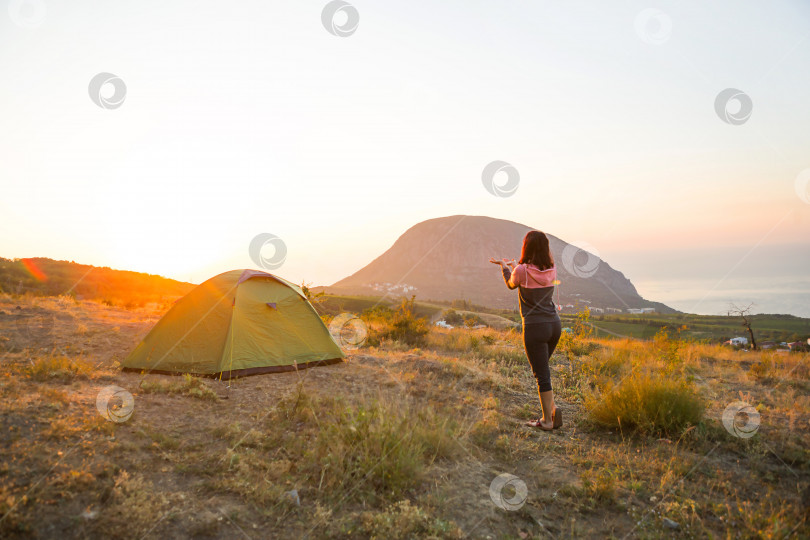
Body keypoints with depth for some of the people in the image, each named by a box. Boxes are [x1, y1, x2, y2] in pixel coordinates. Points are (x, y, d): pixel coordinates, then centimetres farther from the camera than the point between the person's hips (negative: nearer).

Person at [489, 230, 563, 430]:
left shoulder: (522, 271, -15)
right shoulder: (551, 270, 1)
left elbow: (511, 284, 8)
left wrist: (503, 266, 25)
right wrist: (513, 265, 31)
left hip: (535, 327, -6)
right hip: (555, 324, 6)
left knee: (541, 374, 3)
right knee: (542, 368, 24)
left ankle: (547, 420, 11)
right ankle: (552, 410, 21)